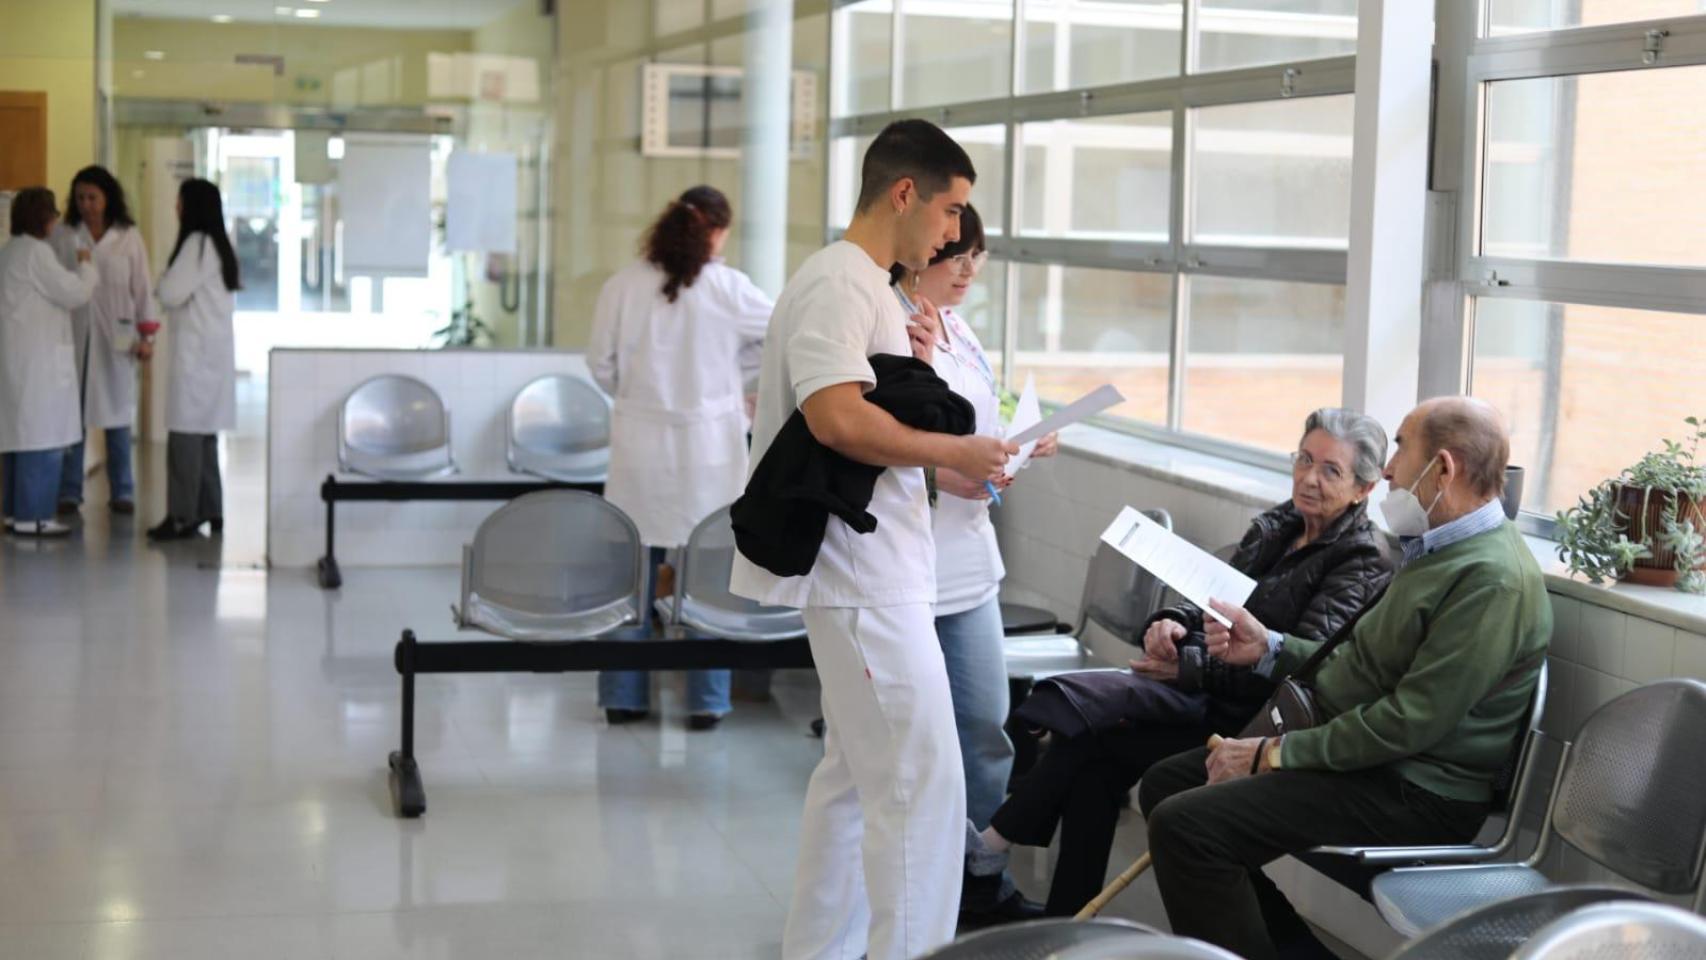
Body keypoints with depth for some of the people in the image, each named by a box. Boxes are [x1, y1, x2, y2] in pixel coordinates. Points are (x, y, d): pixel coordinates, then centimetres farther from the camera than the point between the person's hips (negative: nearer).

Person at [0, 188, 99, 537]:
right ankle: (32, 516, -7)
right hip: (37, 359, -10)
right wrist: (87, 267, 5)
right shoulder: (36, 251, -13)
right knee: (43, 438, -7)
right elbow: (73, 293, -11)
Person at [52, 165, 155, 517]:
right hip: (73, 335, 0)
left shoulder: (129, 236, 4)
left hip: (116, 336, 0)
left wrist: (146, 335, 0)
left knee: (118, 414, 5)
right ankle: (69, 491, 9)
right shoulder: (63, 235, 3)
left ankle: (121, 491, 12)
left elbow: (142, 288, 5)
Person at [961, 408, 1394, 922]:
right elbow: (1209, 598, 16)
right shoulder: (1275, 527, 15)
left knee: (1090, 731, -17)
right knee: (1094, 765, -17)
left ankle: (991, 849, -4)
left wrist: (1189, 667, -20)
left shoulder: (1363, 561, -10)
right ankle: (1066, 923, -12)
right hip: (1210, 693, 7)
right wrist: (1174, 621, -9)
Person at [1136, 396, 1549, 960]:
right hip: (1359, 754, 11)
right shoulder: (1438, 550, 14)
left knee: (1184, 824, -22)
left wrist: (1275, 754, -18)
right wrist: (1270, 649, 12)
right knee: (1165, 784, 10)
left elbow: (1410, 721, -24)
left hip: (1411, 792, -11)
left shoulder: (1494, 579, -21)